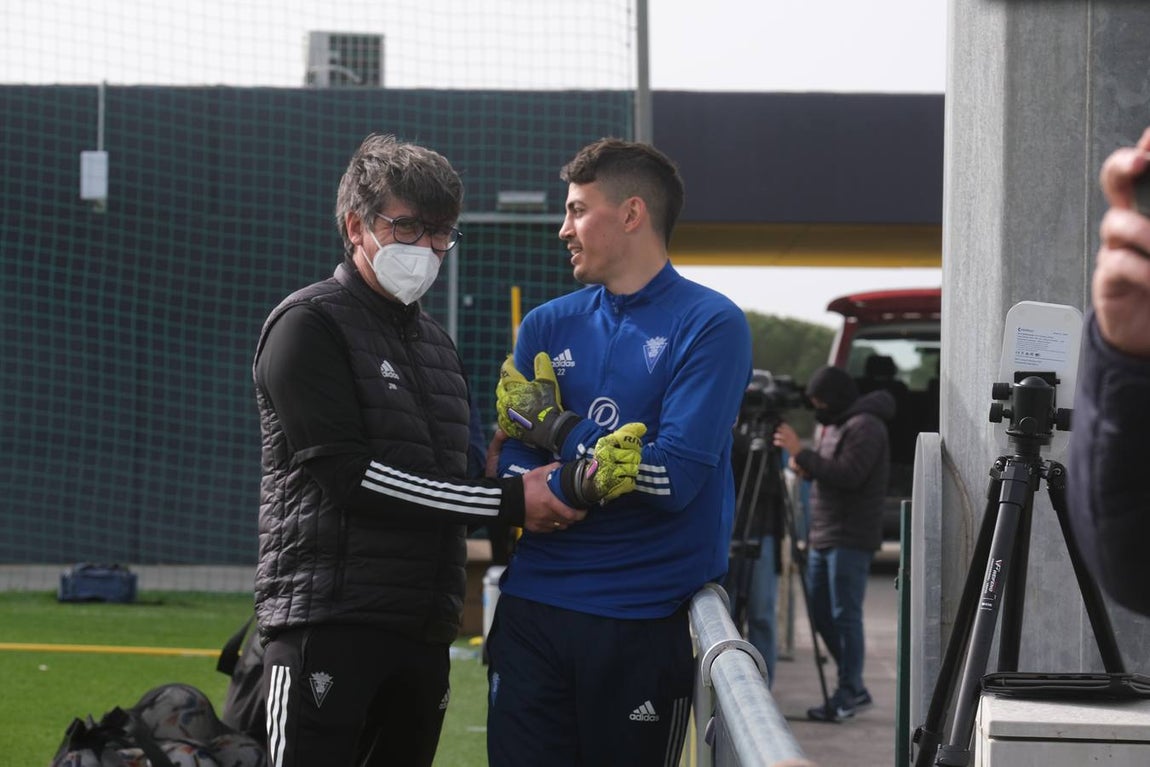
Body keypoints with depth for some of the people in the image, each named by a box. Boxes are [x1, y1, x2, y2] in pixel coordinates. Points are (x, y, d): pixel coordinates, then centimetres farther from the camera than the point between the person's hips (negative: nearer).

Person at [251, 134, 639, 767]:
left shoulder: (435, 343, 22)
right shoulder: (309, 325, -4)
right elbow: (348, 477, -15)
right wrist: (508, 501, -15)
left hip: (424, 633, 8)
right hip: (327, 622, -8)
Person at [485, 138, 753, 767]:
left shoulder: (710, 325, -4)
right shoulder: (547, 327, 11)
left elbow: (673, 478, -15)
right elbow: (511, 476, 3)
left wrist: (559, 432, -7)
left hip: (644, 617, -4)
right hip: (532, 608, 4)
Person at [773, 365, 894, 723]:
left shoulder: (864, 426, -12)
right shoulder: (835, 425, 18)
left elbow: (848, 475, -21)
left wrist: (802, 453, -19)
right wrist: (806, 467, 5)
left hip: (850, 541, -10)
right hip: (823, 538, 10)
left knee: (845, 616, -6)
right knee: (822, 614, 12)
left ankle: (847, 696, 0)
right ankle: (854, 689, 21)